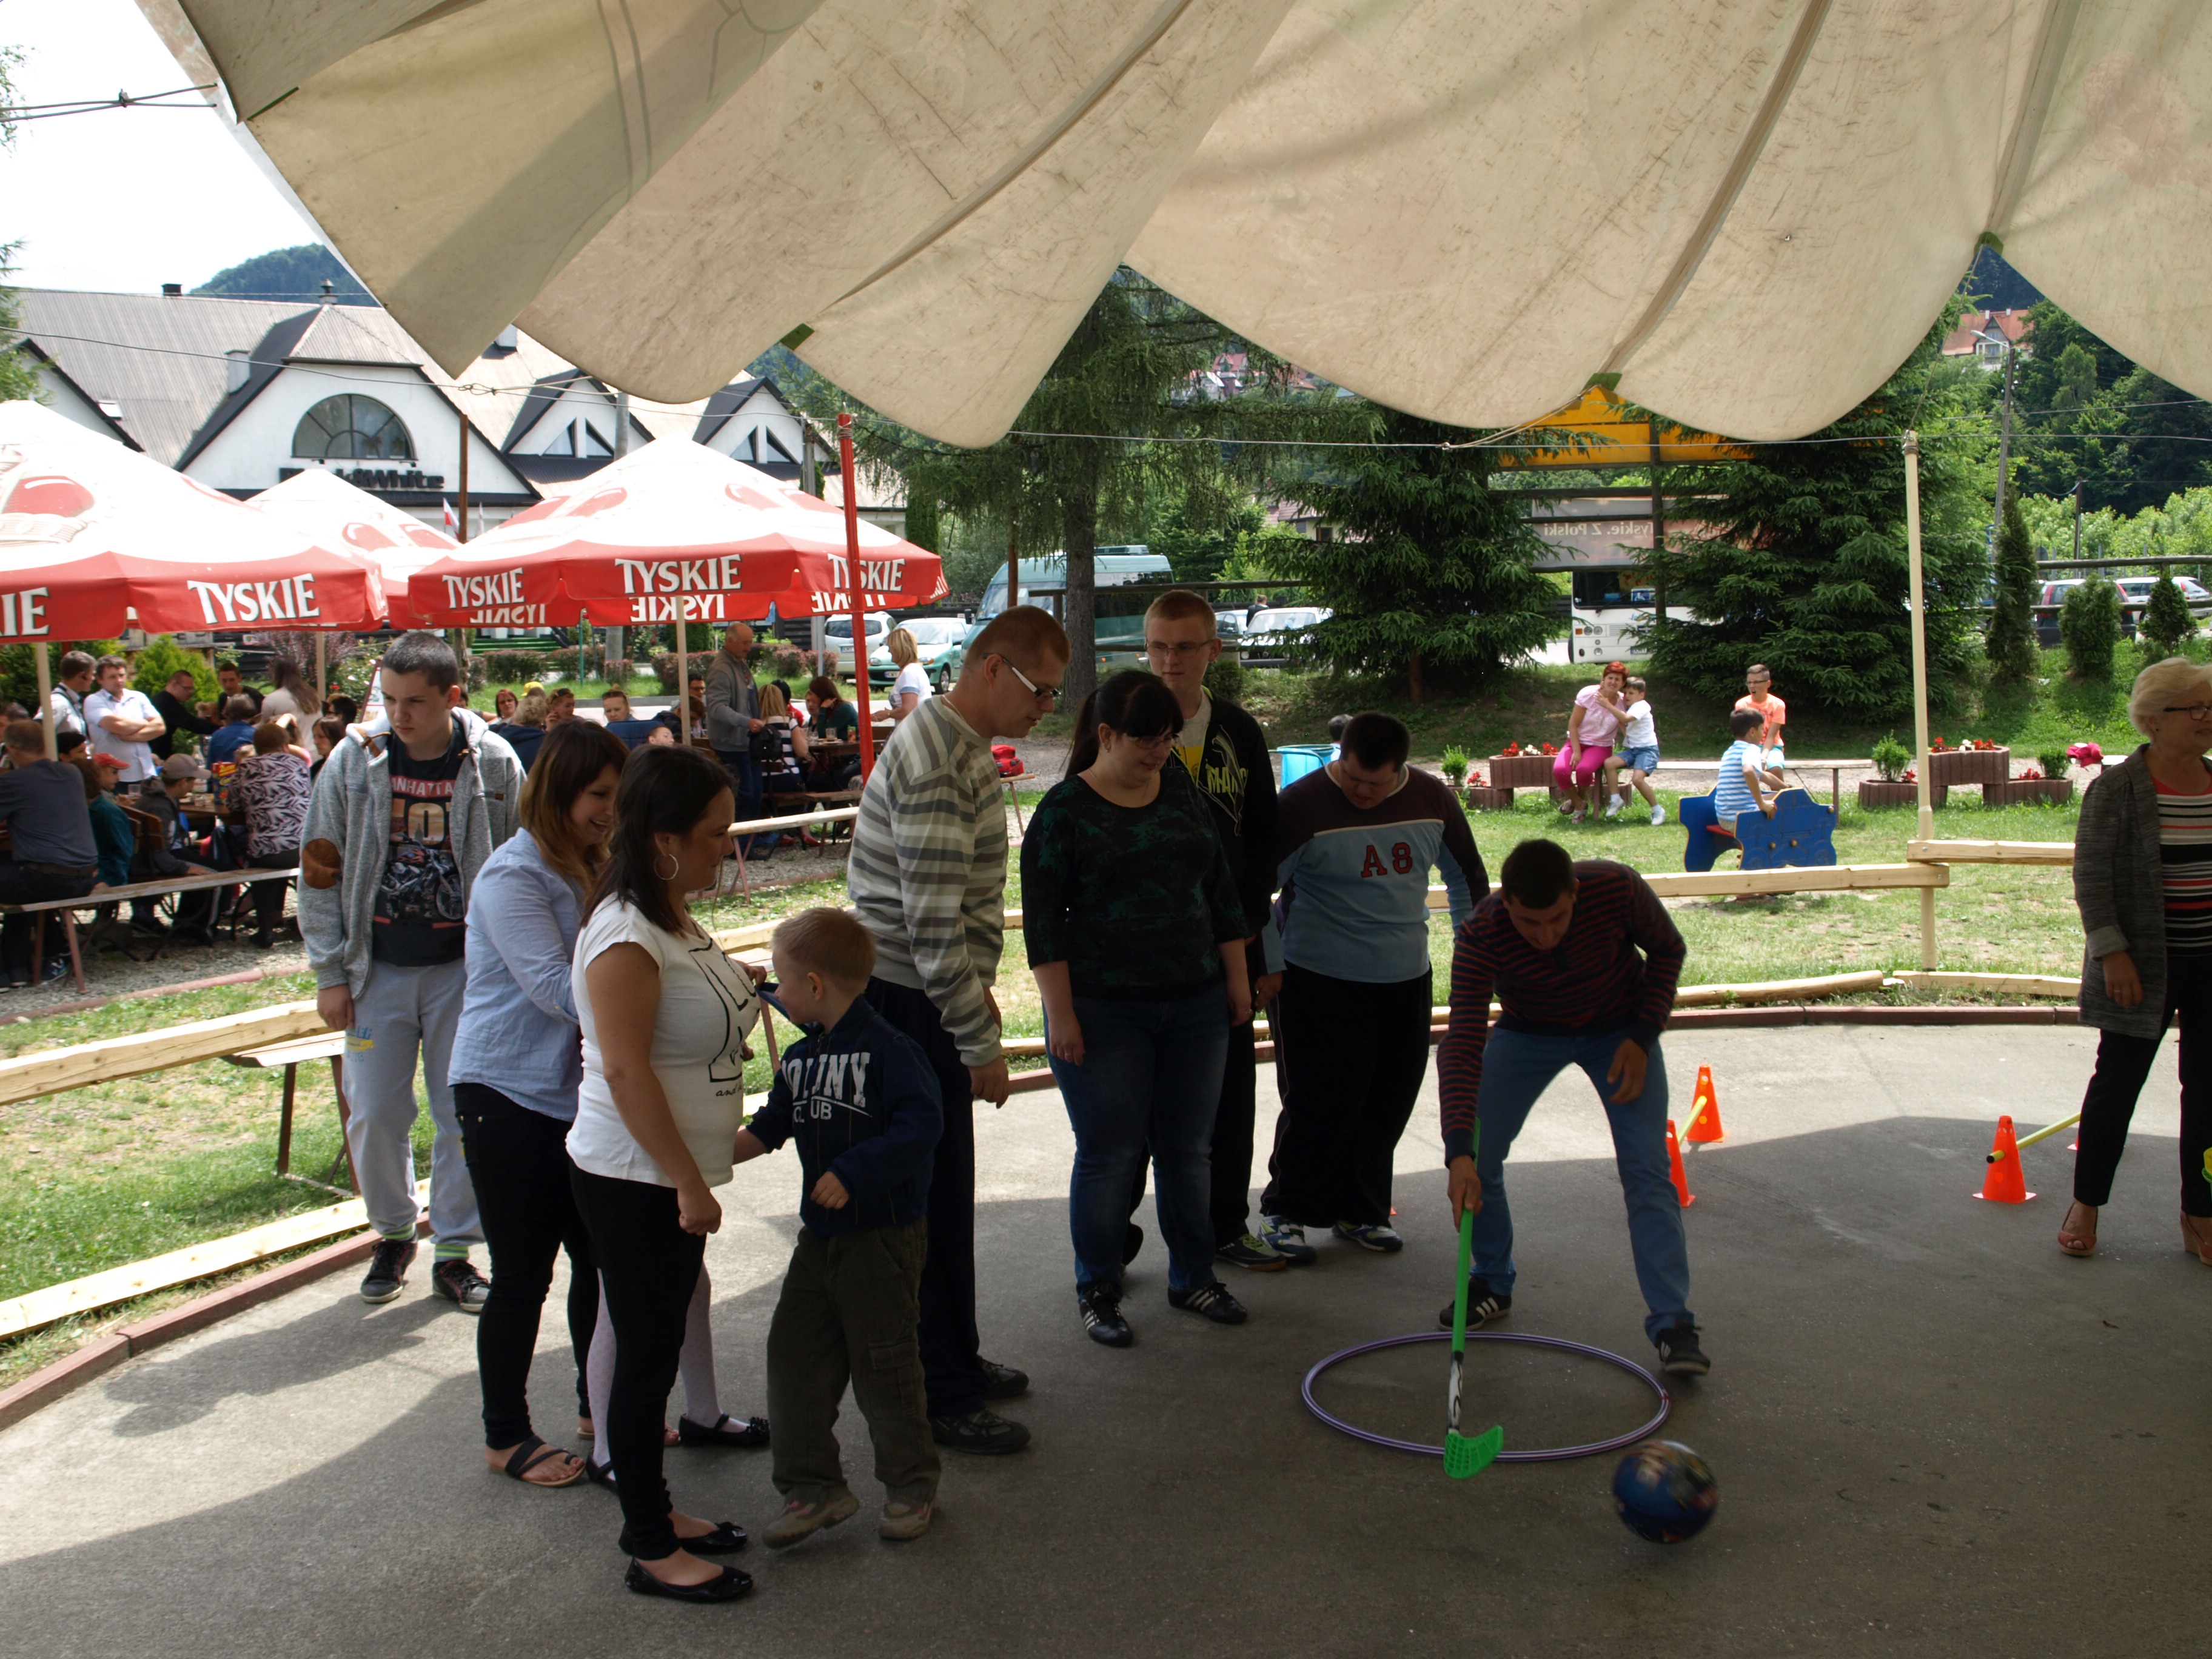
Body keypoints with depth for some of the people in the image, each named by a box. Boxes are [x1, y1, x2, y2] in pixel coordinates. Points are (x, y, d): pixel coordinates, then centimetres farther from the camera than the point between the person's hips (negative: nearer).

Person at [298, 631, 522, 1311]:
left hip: (463, 968, -1)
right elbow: (320, 872, 2)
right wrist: (329, 973, -1)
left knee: (464, 1116, 4)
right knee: (373, 1116, 3)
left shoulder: (494, 764, -6)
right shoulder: (353, 761, -4)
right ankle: (392, 1235, 26)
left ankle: (453, 1252, 19)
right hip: (377, 968, 1)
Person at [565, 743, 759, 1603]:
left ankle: (655, 1510, 33)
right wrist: (690, 1183, -22)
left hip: (671, 1176, 9)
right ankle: (652, 1550, 15)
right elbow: (627, 1071, -25)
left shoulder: (673, 919, 9)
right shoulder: (625, 936, -22)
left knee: (658, 1346, 19)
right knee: (645, 1356, 2)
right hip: (633, 1181, -9)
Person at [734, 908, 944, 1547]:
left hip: (884, 1236, -7)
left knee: (884, 1365, 3)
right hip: (819, 1234, 8)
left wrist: (851, 1172, -25)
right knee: (794, 1355, 5)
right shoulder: (798, 1059, 10)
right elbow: (769, 1129, 17)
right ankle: (815, 1487, 18)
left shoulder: (888, 1051, -15)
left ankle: (912, 1483, 22)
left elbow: (921, 1125, -23)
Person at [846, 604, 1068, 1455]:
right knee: (931, 1198, -1)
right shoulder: (938, 764, -23)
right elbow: (933, 921, -25)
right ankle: (941, 1396, 10)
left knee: (946, 1188, 19)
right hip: (906, 1002, -10)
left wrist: (978, 984, 21)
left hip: (930, 993, 10)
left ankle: (953, 1360, 33)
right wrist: (980, 1041, -21)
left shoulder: (965, 746, 12)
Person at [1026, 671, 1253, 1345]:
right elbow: (1043, 920, -9)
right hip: (1104, 1011, -4)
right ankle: (1097, 1290, 18)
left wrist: (1236, 977, 12)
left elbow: (1221, 889, 14)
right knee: (1109, 1154, 2)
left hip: (1195, 1005, 5)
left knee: (1188, 1148, 12)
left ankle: (1193, 1277, 27)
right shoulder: (1065, 810, -7)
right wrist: (1061, 1013, -14)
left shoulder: (1182, 791, 8)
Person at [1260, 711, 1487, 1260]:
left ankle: (1360, 1210, 25)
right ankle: (1285, 1209, 16)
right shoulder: (1303, 806, -15)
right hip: (1319, 982, -5)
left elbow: (1466, 875, 15)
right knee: (1320, 1105, -3)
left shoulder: (1433, 800, 0)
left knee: (1388, 1103, 8)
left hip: (1406, 980, 5)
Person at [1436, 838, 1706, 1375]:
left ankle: (1672, 1323, -7)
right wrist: (1459, 1151, -47)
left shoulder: (1617, 888, -32)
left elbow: (1667, 949, -10)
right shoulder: (1481, 936, -33)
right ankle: (1492, 1284, 17)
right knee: (1477, 1160, -7)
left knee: (1646, 1172, -13)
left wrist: (1642, 1039, -19)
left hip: (1620, 1030, -1)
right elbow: (1462, 1044, -37)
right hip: (1527, 1032, 1)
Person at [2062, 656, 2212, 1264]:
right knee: (2118, 1080, 2)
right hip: (2145, 964, -5)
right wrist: (2112, 951, -16)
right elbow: (2090, 876, -10)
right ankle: (2085, 1205, 16)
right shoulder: (2117, 788, -8)